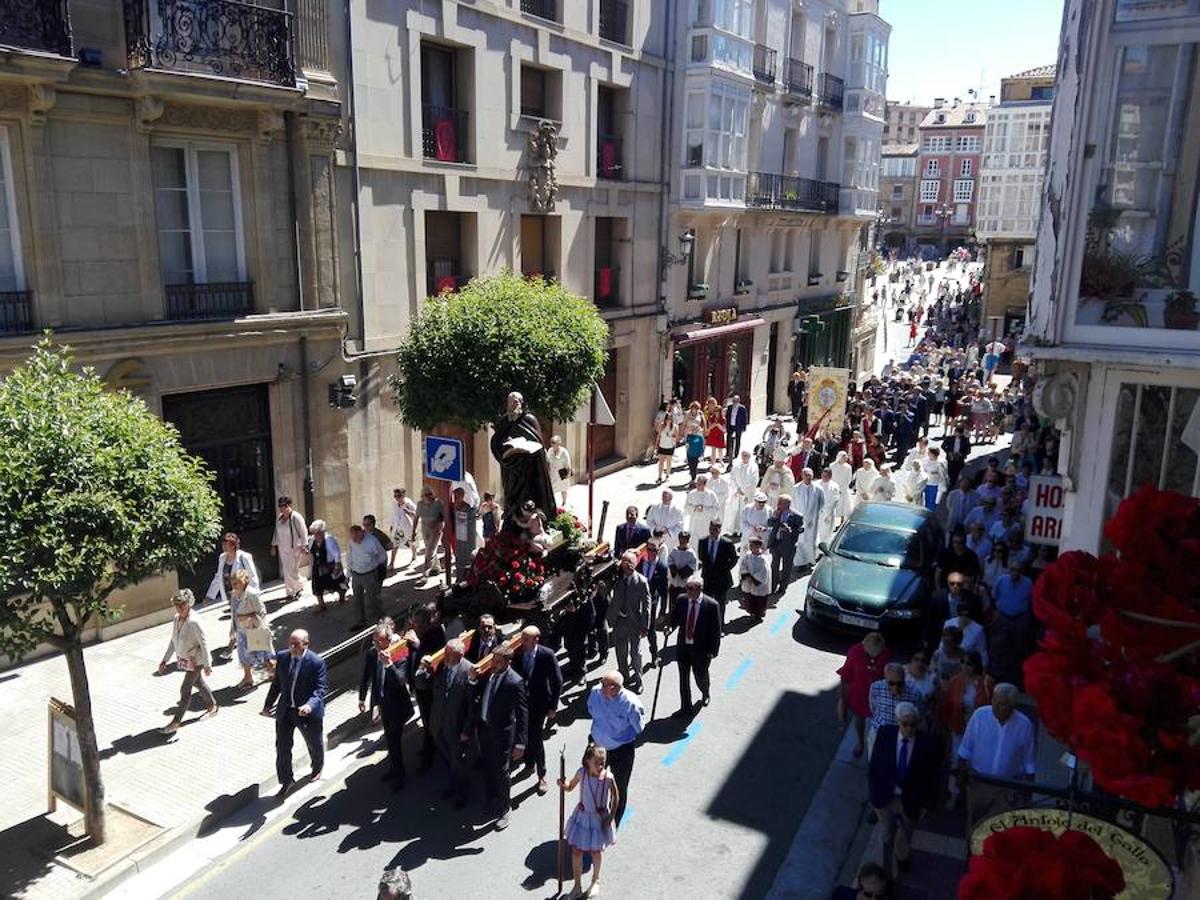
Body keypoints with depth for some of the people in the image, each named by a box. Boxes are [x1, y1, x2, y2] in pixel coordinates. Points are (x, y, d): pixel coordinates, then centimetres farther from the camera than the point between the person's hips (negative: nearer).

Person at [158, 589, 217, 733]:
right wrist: (165, 660, 11)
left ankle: (175, 722, 6)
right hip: (184, 660, 8)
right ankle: (212, 706, 42)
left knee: (185, 690, -3)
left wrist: (207, 665, -17)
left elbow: (204, 643, -20)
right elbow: (173, 641, 10)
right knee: (199, 684, 23)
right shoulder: (177, 619, -1)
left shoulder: (193, 622, -25)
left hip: (195, 661, -8)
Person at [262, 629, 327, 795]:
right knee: (282, 746, 7)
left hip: (307, 711, -3)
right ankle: (286, 780, 26)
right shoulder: (282, 657, -6)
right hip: (285, 710, 4)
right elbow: (277, 683, 6)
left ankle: (317, 768, 49)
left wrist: (310, 705, -39)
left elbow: (320, 689, -22)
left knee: (314, 744, 19)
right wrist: (268, 704, 9)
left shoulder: (316, 662, -22)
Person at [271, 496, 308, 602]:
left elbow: (303, 532, -13)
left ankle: (298, 589, 14)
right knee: (286, 571, 9)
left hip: (294, 549, -7)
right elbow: (276, 532, 18)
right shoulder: (279, 517, 8)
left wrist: (303, 546, -16)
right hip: (283, 549, 7)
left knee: (292, 571, -6)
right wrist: (274, 545, 17)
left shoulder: (296, 517, -13)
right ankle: (291, 592, 19)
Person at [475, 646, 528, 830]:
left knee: (502, 772, 7)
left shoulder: (514, 682, -23)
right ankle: (490, 799, 48)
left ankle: (504, 810, 27)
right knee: (487, 767, 24)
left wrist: (520, 743, -20)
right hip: (485, 729, 6)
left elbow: (522, 714, -20)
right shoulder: (488, 674, -5)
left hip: (502, 734, -6)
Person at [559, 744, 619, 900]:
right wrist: (563, 785, -22)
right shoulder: (582, 773, -18)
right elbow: (570, 787, -1)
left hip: (599, 818, -2)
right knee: (576, 851, 9)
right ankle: (577, 885, 29)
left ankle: (595, 881, 44)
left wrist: (610, 817, -8)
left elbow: (615, 798, -8)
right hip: (582, 816, 2)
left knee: (596, 851, 16)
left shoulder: (608, 778, -23)